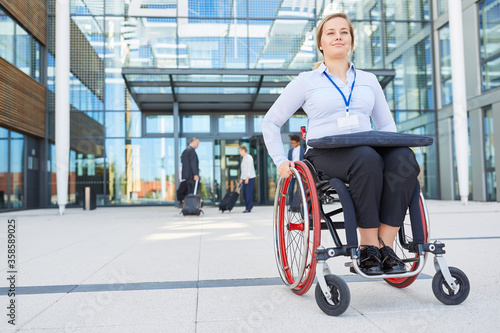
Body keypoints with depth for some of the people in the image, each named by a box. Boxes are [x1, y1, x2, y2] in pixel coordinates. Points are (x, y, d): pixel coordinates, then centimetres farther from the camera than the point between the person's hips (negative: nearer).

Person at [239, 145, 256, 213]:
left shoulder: (249, 157, -10)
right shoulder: (243, 158, 18)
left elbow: (249, 168, -16)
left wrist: (247, 178, -20)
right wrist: (241, 178, 20)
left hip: (250, 178, -9)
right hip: (245, 178, 9)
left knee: (249, 193, -8)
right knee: (244, 193, 9)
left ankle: (248, 208, -5)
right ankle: (250, 205, 20)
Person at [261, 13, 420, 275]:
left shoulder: (368, 80, 24)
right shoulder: (307, 81, 13)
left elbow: (386, 124, 26)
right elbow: (270, 123, 13)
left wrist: (396, 147, 4)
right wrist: (280, 161, 0)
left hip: (370, 152, 4)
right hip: (325, 154, -3)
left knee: (404, 159, -30)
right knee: (367, 159, -37)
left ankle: (386, 245, -27)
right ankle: (368, 246, -26)